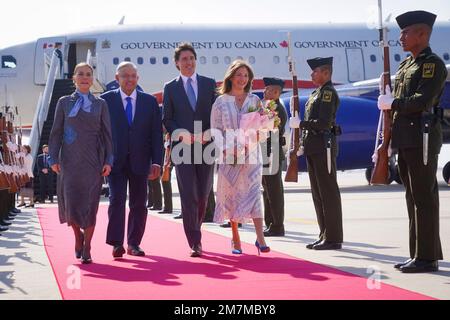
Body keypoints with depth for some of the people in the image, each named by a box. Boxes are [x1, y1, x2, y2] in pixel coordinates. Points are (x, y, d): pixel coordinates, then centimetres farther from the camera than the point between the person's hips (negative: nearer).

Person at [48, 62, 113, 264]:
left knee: (90, 204, -1)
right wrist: (53, 159, -1)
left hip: (93, 161, 0)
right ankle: (78, 236, 23)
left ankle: (86, 249, 7)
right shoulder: (64, 103, 9)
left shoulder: (100, 104, 9)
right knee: (70, 202, -6)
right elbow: (56, 132, 7)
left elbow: (107, 134, 7)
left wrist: (108, 161, -1)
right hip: (70, 161, 0)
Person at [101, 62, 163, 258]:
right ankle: (116, 243, -8)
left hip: (140, 161, 2)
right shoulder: (106, 100, 2)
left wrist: (156, 162, -4)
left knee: (139, 204, 5)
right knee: (117, 200, -10)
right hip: (115, 160, -2)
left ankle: (133, 244, 14)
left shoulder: (150, 101, 6)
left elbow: (156, 134, 3)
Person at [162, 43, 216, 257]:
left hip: (206, 146, 2)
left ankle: (195, 230, 29)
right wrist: (182, 134, -11)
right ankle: (195, 242, -4)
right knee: (188, 196, -6)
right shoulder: (170, 88, 7)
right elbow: (167, 119, 5)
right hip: (182, 148, -2)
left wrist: (209, 134, -8)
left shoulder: (209, 84, 9)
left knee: (203, 194, 7)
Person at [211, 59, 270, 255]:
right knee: (232, 195, 3)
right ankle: (235, 238, 13)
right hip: (229, 155, 0)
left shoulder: (254, 100, 8)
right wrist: (225, 149, -13)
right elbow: (216, 130, 2)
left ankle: (260, 238, -17)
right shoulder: (221, 102, 4)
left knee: (253, 192, -11)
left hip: (250, 153, 0)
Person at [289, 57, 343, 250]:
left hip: (324, 147, -10)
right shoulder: (316, 93, 19)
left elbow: (323, 123, -20)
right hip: (313, 148, 10)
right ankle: (325, 235, 18)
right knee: (318, 193, 12)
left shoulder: (328, 92, -11)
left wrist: (300, 124, -14)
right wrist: (303, 143, 13)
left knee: (328, 192, -6)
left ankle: (333, 238, -3)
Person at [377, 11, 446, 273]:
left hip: (422, 138, -9)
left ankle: (427, 257, -2)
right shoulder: (405, 65, 18)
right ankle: (418, 254, 18)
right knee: (413, 197, 11)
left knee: (424, 197, -6)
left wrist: (392, 103, -9)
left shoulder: (433, 64, -8)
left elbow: (423, 100, -21)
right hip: (405, 140, 9)